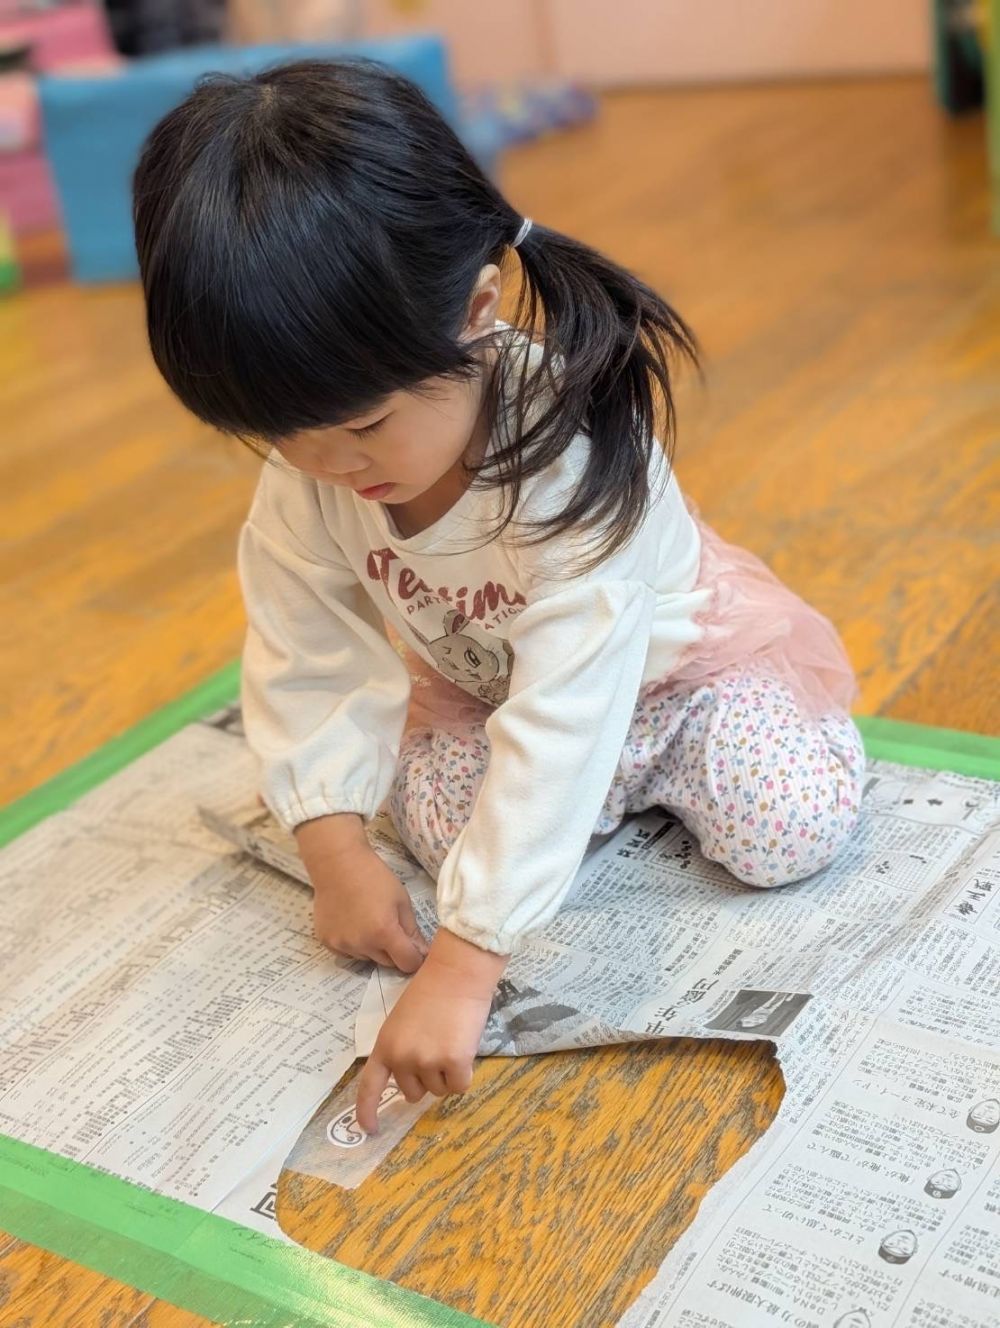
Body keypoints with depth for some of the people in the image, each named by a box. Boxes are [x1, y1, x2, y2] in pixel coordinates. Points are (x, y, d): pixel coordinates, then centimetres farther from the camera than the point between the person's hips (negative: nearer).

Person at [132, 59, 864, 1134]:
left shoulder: (579, 452, -43)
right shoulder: (305, 467, -25)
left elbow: (561, 720, -46)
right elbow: (306, 659, -13)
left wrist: (463, 964, -48)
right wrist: (335, 846, -22)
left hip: (664, 663, -4)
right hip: (477, 685, 5)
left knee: (790, 832, -20)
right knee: (445, 823, -19)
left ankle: (660, 762, 12)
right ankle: (622, 778, 9)